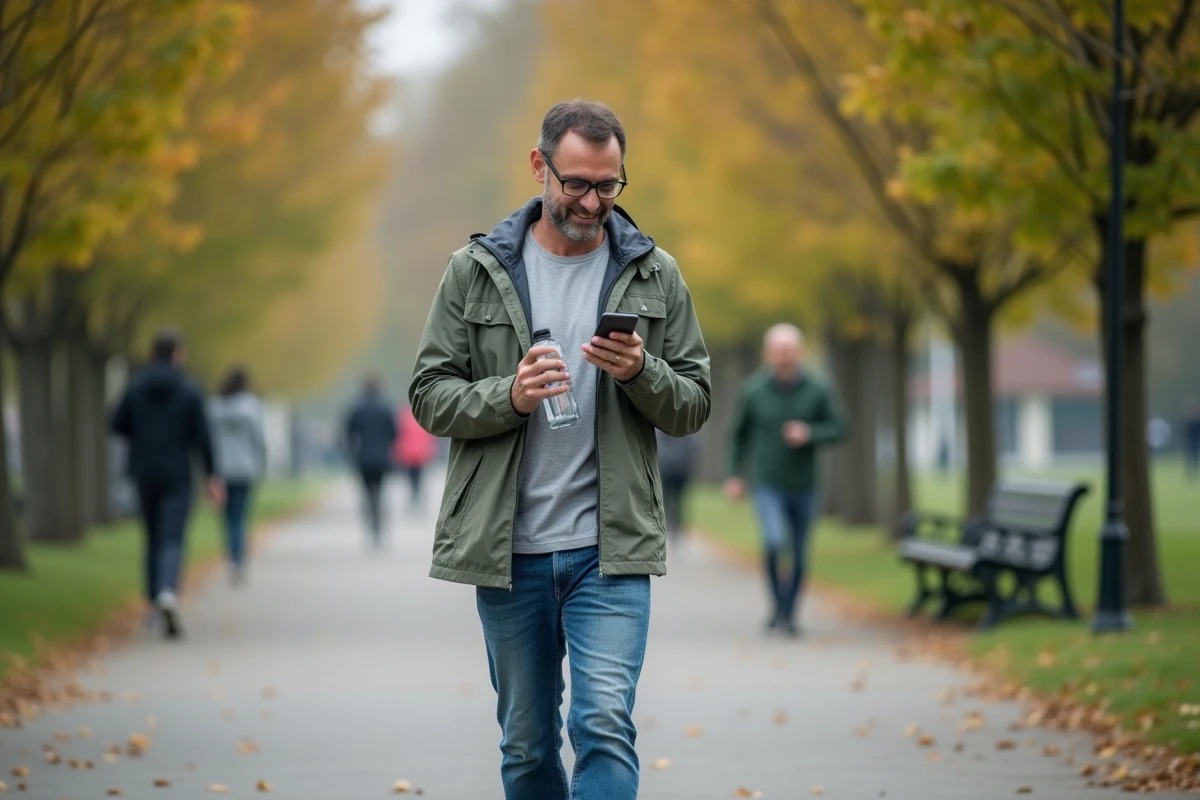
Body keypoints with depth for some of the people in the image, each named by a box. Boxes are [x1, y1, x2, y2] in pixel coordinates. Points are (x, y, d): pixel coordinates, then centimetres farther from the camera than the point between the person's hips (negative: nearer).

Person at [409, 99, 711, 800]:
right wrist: (509, 396, -17)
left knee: (605, 724, -15)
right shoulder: (477, 270, 3)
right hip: (507, 550, 1)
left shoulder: (655, 275, 5)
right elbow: (430, 395, 2)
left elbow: (694, 405, 7)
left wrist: (642, 373, -15)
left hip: (611, 550, -1)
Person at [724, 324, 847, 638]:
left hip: (804, 486, 2)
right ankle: (778, 606, -8)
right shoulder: (753, 391, -6)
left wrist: (809, 434, -20)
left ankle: (790, 614, 26)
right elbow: (738, 433, 7)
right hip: (767, 485, -2)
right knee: (774, 540, -23)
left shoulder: (818, 390, -7)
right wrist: (735, 475, 5)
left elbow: (838, 428, -1)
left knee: (799, 555, 9)